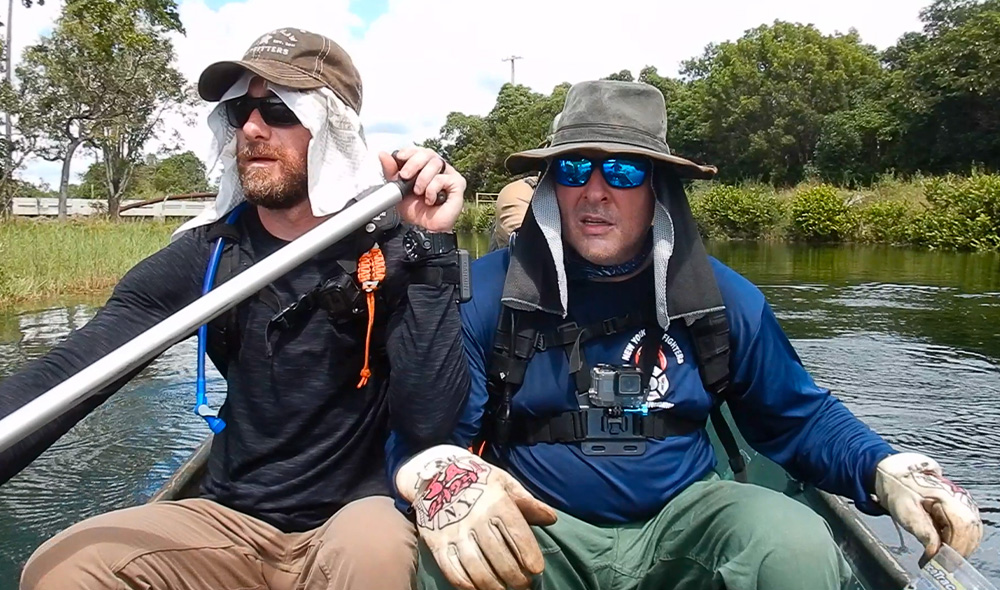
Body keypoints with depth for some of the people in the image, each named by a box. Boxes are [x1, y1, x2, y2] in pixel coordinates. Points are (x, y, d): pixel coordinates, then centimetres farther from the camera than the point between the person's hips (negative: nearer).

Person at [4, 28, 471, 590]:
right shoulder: (203, 254, -1)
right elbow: (68, 373, -14)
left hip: (353, 517, -2)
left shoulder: (393, 251, -10)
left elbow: (427, 423, -21)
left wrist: (433, 248, -23)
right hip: (229, 519, 3)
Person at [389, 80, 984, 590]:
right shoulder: (486, 292, -7)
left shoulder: (724, 298, 2)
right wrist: (439, 473, -37)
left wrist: (888, 470, -7)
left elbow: (799, 417, 12)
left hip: (685, 517, 3)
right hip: (541, 529, -2)